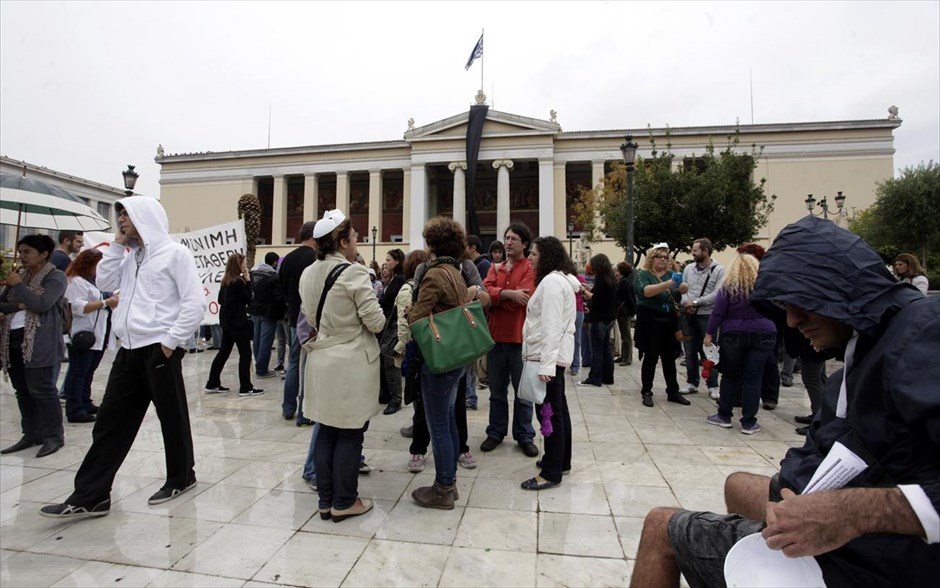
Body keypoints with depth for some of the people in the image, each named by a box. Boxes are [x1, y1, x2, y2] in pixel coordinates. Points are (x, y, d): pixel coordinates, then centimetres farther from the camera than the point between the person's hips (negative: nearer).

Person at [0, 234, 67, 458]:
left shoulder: (56, 277, -4)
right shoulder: (19, 274, 17)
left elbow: (41, 304, -17)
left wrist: (18, 286, -7)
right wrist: (19, 305, -8)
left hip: (39, 342, -7)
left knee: (41, 389, -6)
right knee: (22, 390, 11)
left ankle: (53, 436, 2)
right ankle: (31, 434, 20)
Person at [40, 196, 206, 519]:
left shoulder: (175, 253, -8)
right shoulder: (131, 257, 18)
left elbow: (195, 303, -14)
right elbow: (104, 283, 12)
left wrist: (170, 341, -15)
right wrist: (117, 245, 8)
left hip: (159, 350, -8)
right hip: (129, 350, 8)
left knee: (172, 417, 6)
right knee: (110, 420, 9)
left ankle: (181, 477, 24)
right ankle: (90, 495, 18)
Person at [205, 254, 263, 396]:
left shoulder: (225, 281, 10)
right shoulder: (239, 282, -16)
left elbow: (220, 300, 16)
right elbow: (248, 298, -9)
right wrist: (247, 280, -8)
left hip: (226, 321, 9)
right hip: (238, 322, -9)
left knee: (224, 352, 15)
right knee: (245, 353, -3)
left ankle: (212, 384, 21)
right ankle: (245, 387, -2)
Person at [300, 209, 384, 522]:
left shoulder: (308, 274, 6)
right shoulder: (354, 272, -16)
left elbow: (311, 318, 13)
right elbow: (376, 322, -14)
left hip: (321, 361, 7)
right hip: (352, 362, -7)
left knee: (327, 431, 15)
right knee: (350, 434, 6)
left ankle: (326, 500, 26)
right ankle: (344, 502, 18)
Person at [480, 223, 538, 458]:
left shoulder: (531, 268, -5)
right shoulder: (495, 267, 12)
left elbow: (523, 299, -18)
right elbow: (486, 290, -5)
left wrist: (495, 296, -9)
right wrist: (508, 293, -21)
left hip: (520, 337, -4)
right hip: (496, 335, 4)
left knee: (523, 392, 9)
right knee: (497, 390, 15)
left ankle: (524, 436, 22)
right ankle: (496, 432, 28)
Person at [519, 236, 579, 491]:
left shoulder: (551, 281, -17)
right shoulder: (559, 279, 16)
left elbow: (551, 326, -24)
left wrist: (546, 364, -27)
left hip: (549, 355, -11)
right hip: (555, 354, 11)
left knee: (548, 411, -4)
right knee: (557, 409, 17)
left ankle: (551, 473, 5)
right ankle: (561, 461, 30)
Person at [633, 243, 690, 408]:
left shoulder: (670, 274, 10)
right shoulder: (643, 274, -4)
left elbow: (685, 289, -4)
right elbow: (647, 291, -23)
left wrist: (680, 285, -28)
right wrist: (668, 284, -36)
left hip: (669, 322, 5)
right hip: (651, 323, -5)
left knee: (669, 358, 11)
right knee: (650, 358, 0)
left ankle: (673, 392, 20)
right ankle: (646, 393, 10)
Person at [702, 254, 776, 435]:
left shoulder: (728, 286, -4)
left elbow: (718, 313, -7)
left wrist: (709, 333, -4)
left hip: (733, 335, -1)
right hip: (763, 335, 1)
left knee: (731, 377, 10)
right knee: (753, 379, 4)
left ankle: (724, 416, 17)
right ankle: (749, 423, 8)